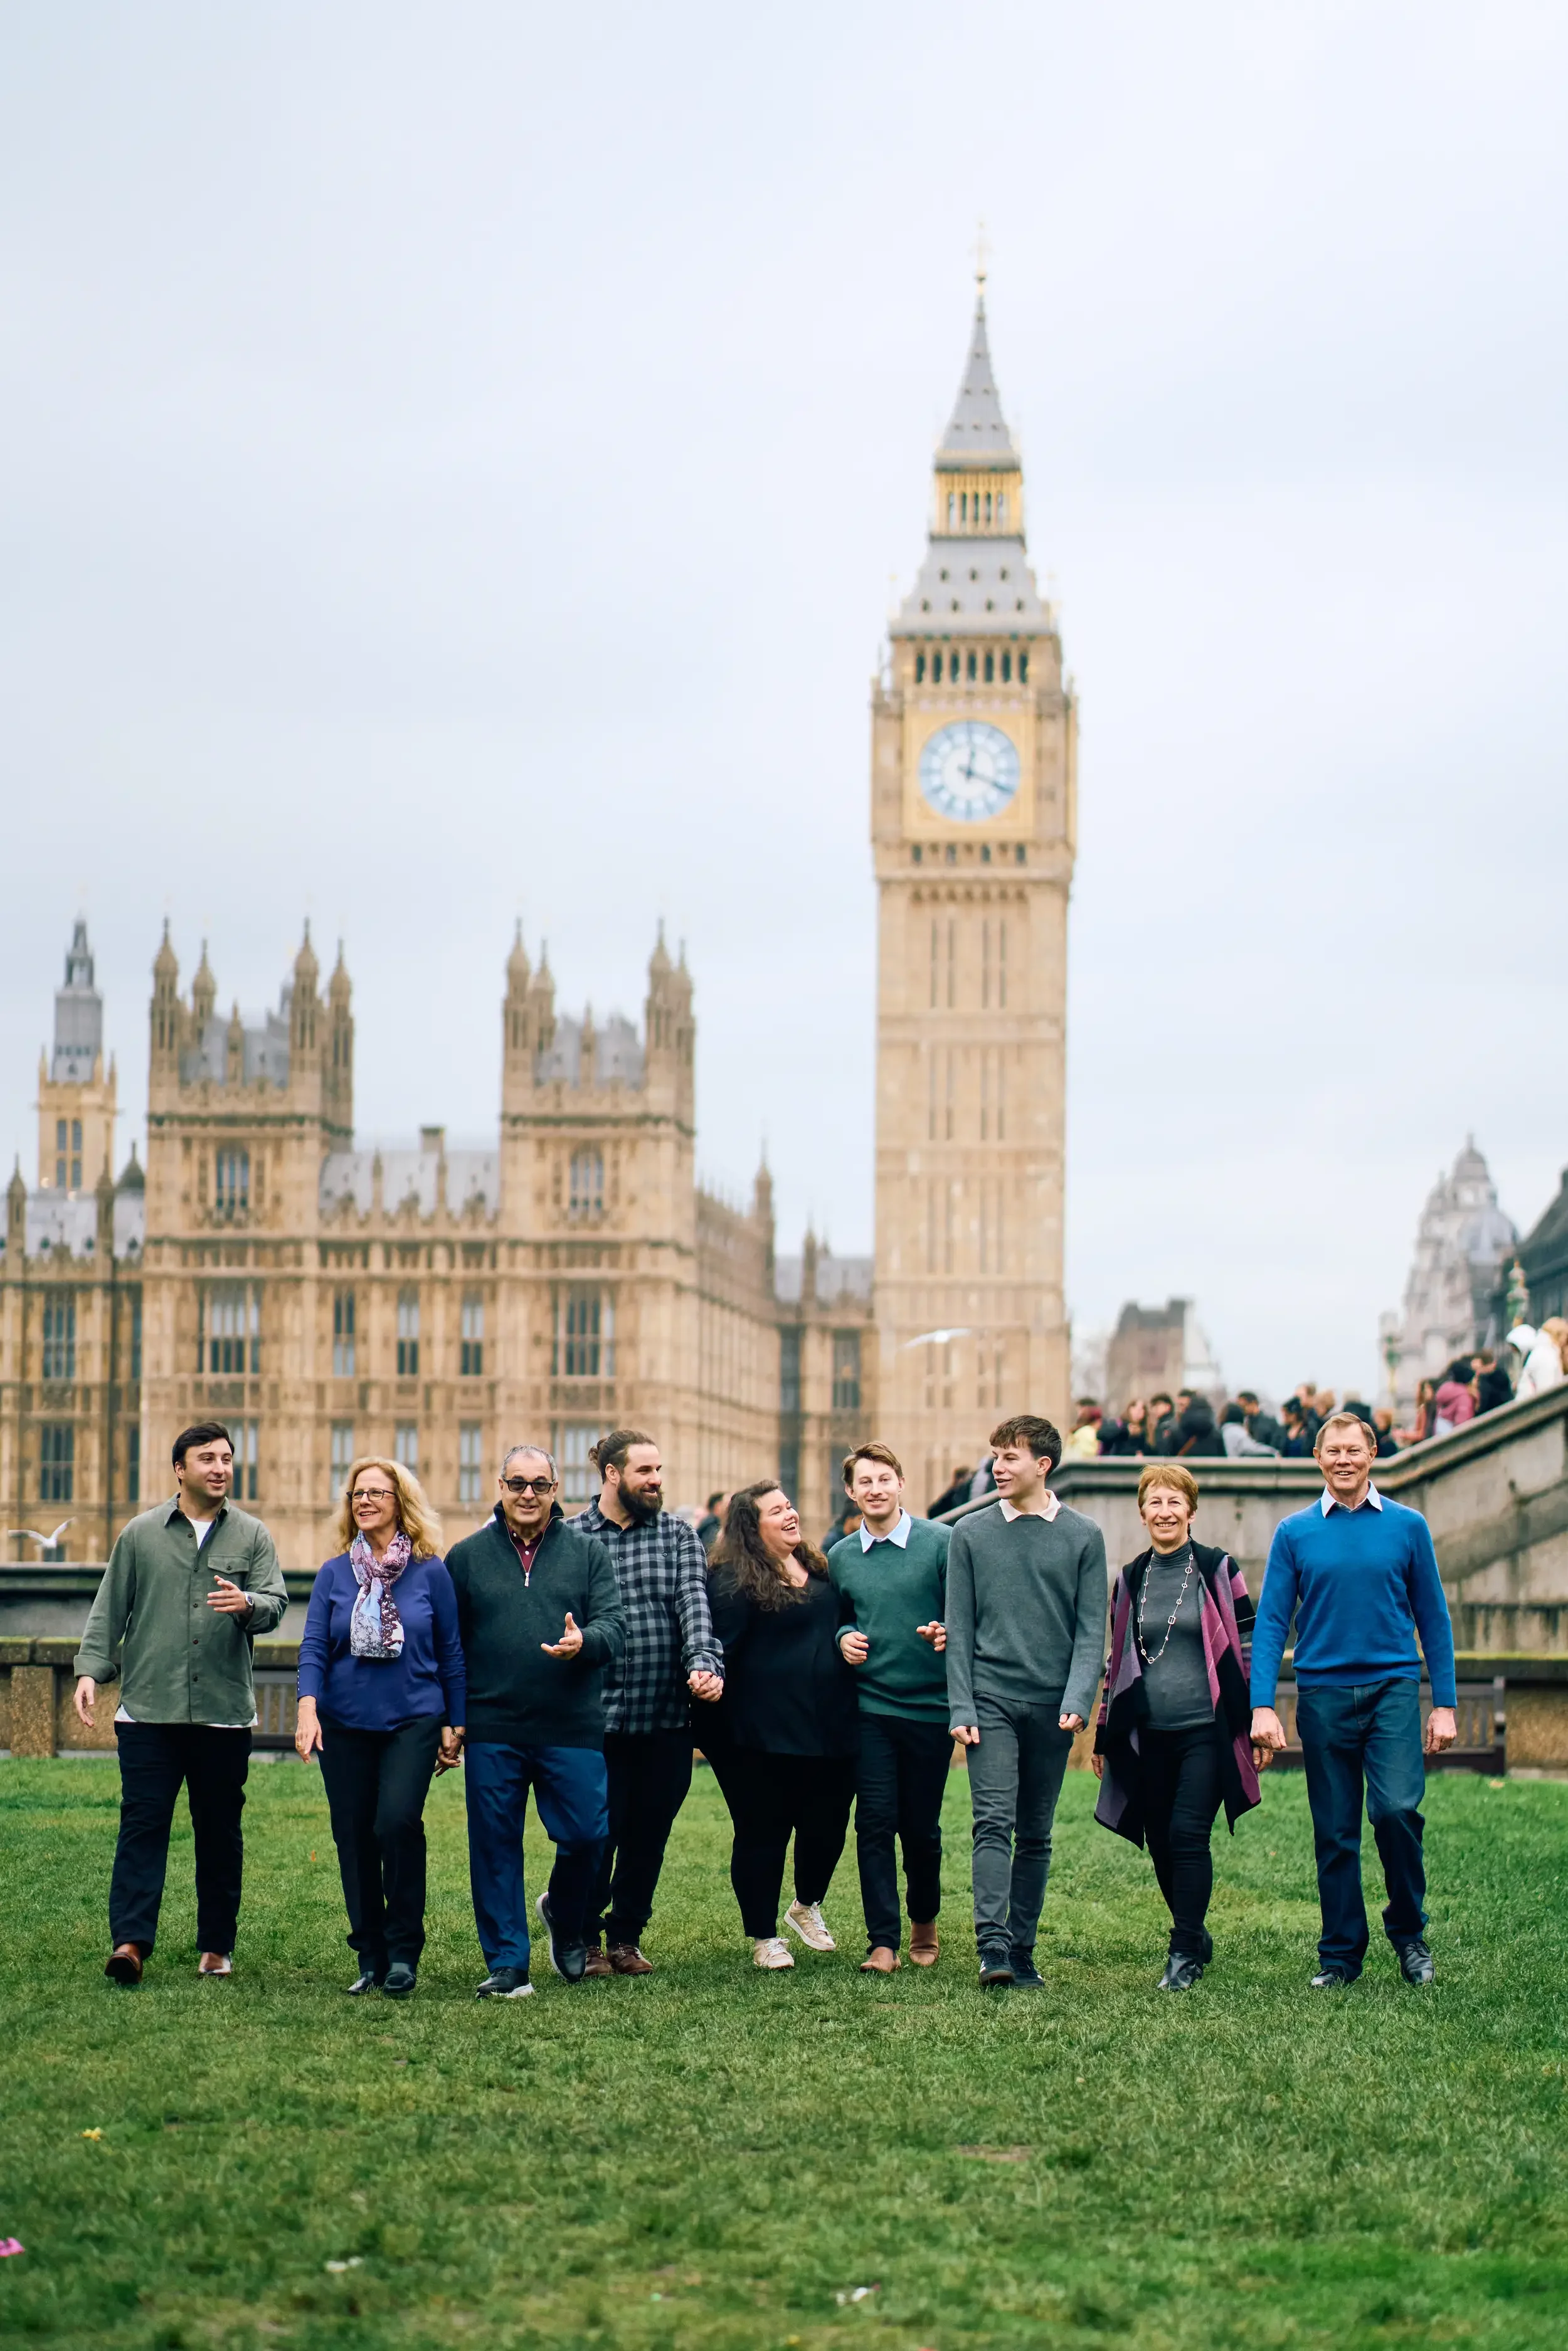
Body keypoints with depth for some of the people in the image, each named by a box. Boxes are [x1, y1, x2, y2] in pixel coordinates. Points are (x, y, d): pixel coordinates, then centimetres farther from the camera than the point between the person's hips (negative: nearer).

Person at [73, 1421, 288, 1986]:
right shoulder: (141, 1535, 8)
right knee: (142, 1823, -7)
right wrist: (90, 1669, -3)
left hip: (224, 1713, 1)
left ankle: (217, 1948, 15)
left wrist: (247, 1604, -23)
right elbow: (109, 1610, 9)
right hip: (148, 1710, -1)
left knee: (220, 1831, 7)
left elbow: (275, 1602, 0)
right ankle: (130, 1943, -13)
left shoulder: (252, 1537, 9)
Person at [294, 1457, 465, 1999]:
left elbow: (451, 1651, 8)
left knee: (397, 1821, -20)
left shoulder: (429, 1571, 3)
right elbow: (313, 1646, 1)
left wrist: (455, 1722, 7)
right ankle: (370, 1958, 14)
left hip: (412, 1718, -3)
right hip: (345, 1724, 3)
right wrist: (308, 1707, -15)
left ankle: (403, 1952, -7)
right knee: (354, 1837, 3)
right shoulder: (334, 1574, 7)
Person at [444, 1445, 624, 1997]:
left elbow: (613, 1624, 1)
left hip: (572, 1728, 0)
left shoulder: (588, 1553, 8)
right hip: (491, 1731, 0)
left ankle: (564, 1917, 29)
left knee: (585, 1835, -2)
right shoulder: (467, 1557, 9)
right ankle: (507, 1964, 8)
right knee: (495, 1846, 1)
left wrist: (584, 1643, -22)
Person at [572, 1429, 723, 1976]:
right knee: (598, 1833, 0)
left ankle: (626, 1937, 24)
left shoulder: (678, 1534, 8)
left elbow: (693, 1603, -5)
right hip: (598, 1719, -3)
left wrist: (705, 1662, -22)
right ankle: (585, 1939, 17)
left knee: (649, 1834, 9)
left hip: (668, 1718, 3)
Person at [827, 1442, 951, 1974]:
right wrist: (843, 1639, 0)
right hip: (870, 1705, 2)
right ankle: (883, 1941, -3)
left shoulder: (941, 1543, -3)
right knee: (875, 1824, -6)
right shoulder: (839, 1558, 8)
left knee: (922, 1826, 8)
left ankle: (924, 1921, 31)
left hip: (931, 1706, -2)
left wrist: (948, 1633, -22)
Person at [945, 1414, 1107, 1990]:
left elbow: (1091, 1629, 2)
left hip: (1052, 1706, 1)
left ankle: (1023, 1951, 12)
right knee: (994, 1822, -13)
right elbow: (960, 1628, 5)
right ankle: (992, 1946, -20)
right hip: (991, 1699, -1)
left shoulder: (1083, 1537, 5)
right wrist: (961, 1708, -3)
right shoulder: (971, 1534, 6)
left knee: (1035, 1835, 6)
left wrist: (1077, 1700, -11)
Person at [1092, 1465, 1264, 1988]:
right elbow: (1117, 1661, 17)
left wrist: (1259, 1722, -4)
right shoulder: (1130, 1580, 11)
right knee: (1160, 1844, 6)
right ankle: (1196, 1935, 24)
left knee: (1188, 1836, -12)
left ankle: (1185, 1952, -5)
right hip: (1147, 1735, 4)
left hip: (1206, 1729, -4)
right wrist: (1103, 1734, 15)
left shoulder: (1218, 1570, 0)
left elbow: (1249, 1647, 1)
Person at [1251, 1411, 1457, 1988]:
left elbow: (1432, 1618, 8)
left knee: (1395, 1807, -17)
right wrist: (1262, 1706, -6)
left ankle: (1409, 1930, 4)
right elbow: (1271, 1623, 3)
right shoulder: (1294, 1533, 5)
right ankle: (1340, 1955, 15)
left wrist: (1444, 1703, 4)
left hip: (1394, 1687, -1)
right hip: (1323, 1694, 1)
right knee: (1335, 1832, 5)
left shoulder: (1407, 1527, 5)